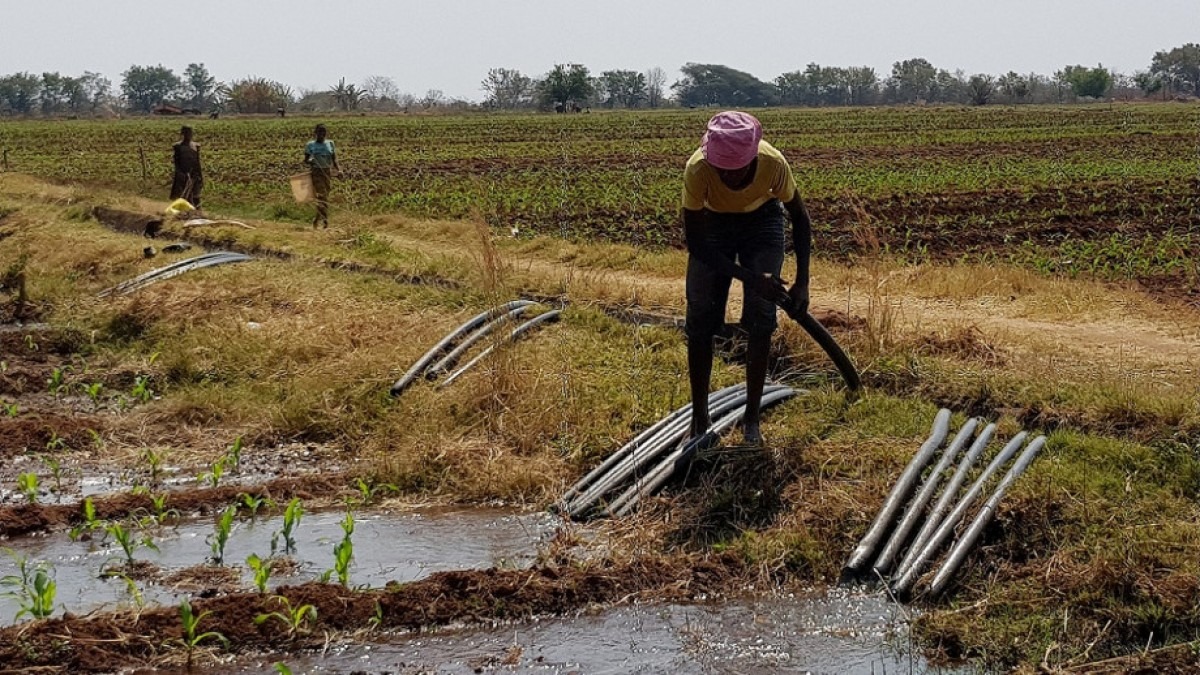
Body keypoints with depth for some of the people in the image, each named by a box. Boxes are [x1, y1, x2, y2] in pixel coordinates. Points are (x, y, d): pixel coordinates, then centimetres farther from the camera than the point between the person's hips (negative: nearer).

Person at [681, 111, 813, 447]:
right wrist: (751, 278, -31)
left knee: (761, 318, -10)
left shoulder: (773, 163, -36)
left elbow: (799, 219, -15)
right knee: (700, 319, -6)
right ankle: (699, 419, 7)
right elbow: (695, 243, -26)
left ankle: (752, 419, 1)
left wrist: (802, 283, -17)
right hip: (712, 222, 0)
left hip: (762, 220, 0)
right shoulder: (698, 169, -38)